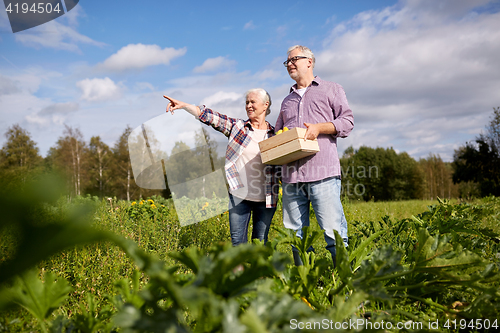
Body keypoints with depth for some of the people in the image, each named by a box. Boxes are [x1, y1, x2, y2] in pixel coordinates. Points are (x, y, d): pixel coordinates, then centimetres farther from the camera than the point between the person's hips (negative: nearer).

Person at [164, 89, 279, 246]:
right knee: (237, 240, 3)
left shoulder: (275, 134, 3)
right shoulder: (236, 126, 3)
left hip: (265, 198, 0)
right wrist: (183, 105, -16)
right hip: (239, 195, 1)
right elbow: (210, 117, -6)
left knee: (261, 242, 9)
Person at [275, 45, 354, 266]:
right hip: (291, 174, 5)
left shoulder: (331, 89, 14)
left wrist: (319, 127, -12)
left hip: (322, 173, -5)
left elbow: (347, 121, 3)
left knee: (333, 230, -10)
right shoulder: (287, 101, 28)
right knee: (295, 234, 4)